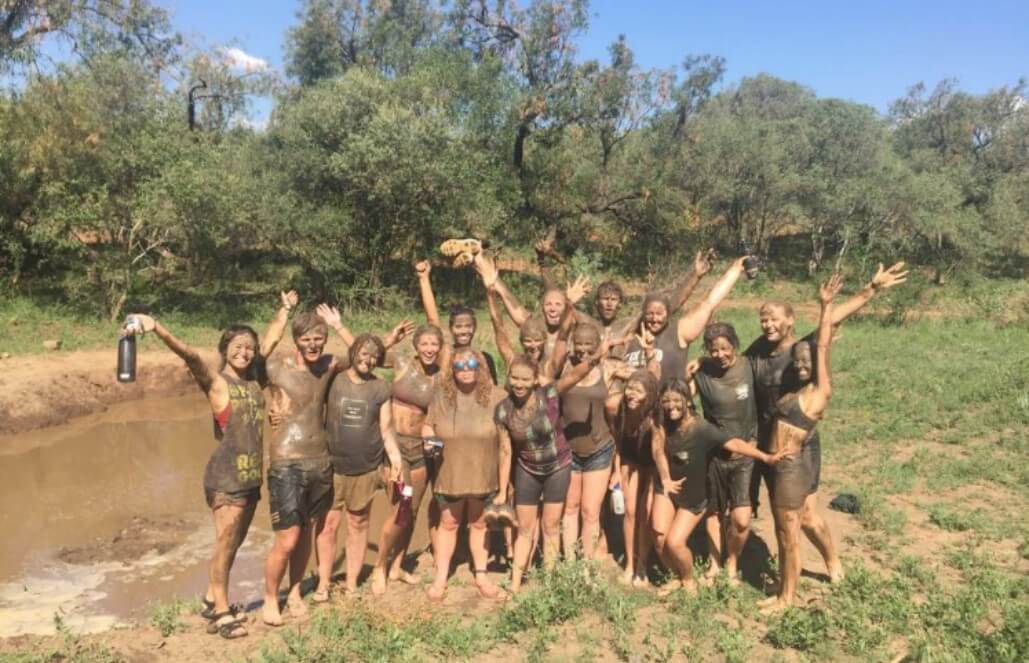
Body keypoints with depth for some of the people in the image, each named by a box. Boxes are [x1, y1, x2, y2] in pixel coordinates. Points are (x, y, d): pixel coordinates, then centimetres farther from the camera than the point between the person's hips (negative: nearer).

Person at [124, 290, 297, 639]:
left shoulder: (254, 378, 6)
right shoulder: (215, 381, -10)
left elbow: (271, 340, 19)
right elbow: (189, 354, -28)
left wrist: (285, 309, 30)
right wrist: (156, 328, -43)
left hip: (251, 475, 7)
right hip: (226, 476, -7)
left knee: (234, 543, 16)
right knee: (225, 544, 2)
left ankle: (212, 600, 32)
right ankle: (221, 613, 15)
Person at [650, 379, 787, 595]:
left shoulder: (702, 429, -27)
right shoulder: (660, 424, -15)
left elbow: (734, 443, -35)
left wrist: (766, 457, -45)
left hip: (694, 496, -3)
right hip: (666, 488, 4)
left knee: (674, 543, -11)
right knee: (660, 539, -4)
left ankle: (689, 581, 22)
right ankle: (679, 577, 27)